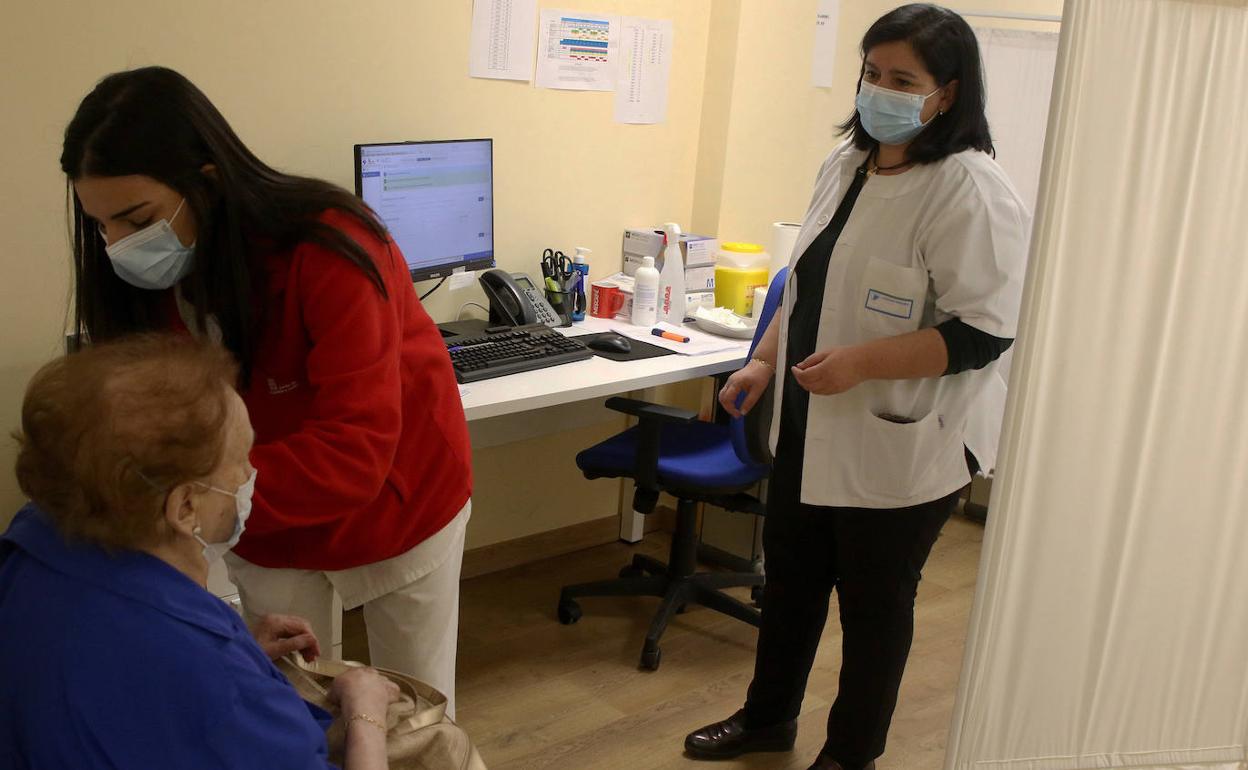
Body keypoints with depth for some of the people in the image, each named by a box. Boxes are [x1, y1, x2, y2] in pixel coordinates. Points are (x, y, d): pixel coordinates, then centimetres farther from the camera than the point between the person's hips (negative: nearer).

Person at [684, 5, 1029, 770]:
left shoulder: (971, 192, -20)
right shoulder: (847, 163, 6)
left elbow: (987, 332, -24)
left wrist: (862, 363, -26)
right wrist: (766, 362, 9)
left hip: (901, 445, -7)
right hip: (811, 428, 8)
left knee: (874, 605, 11)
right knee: (790, 578, 21)